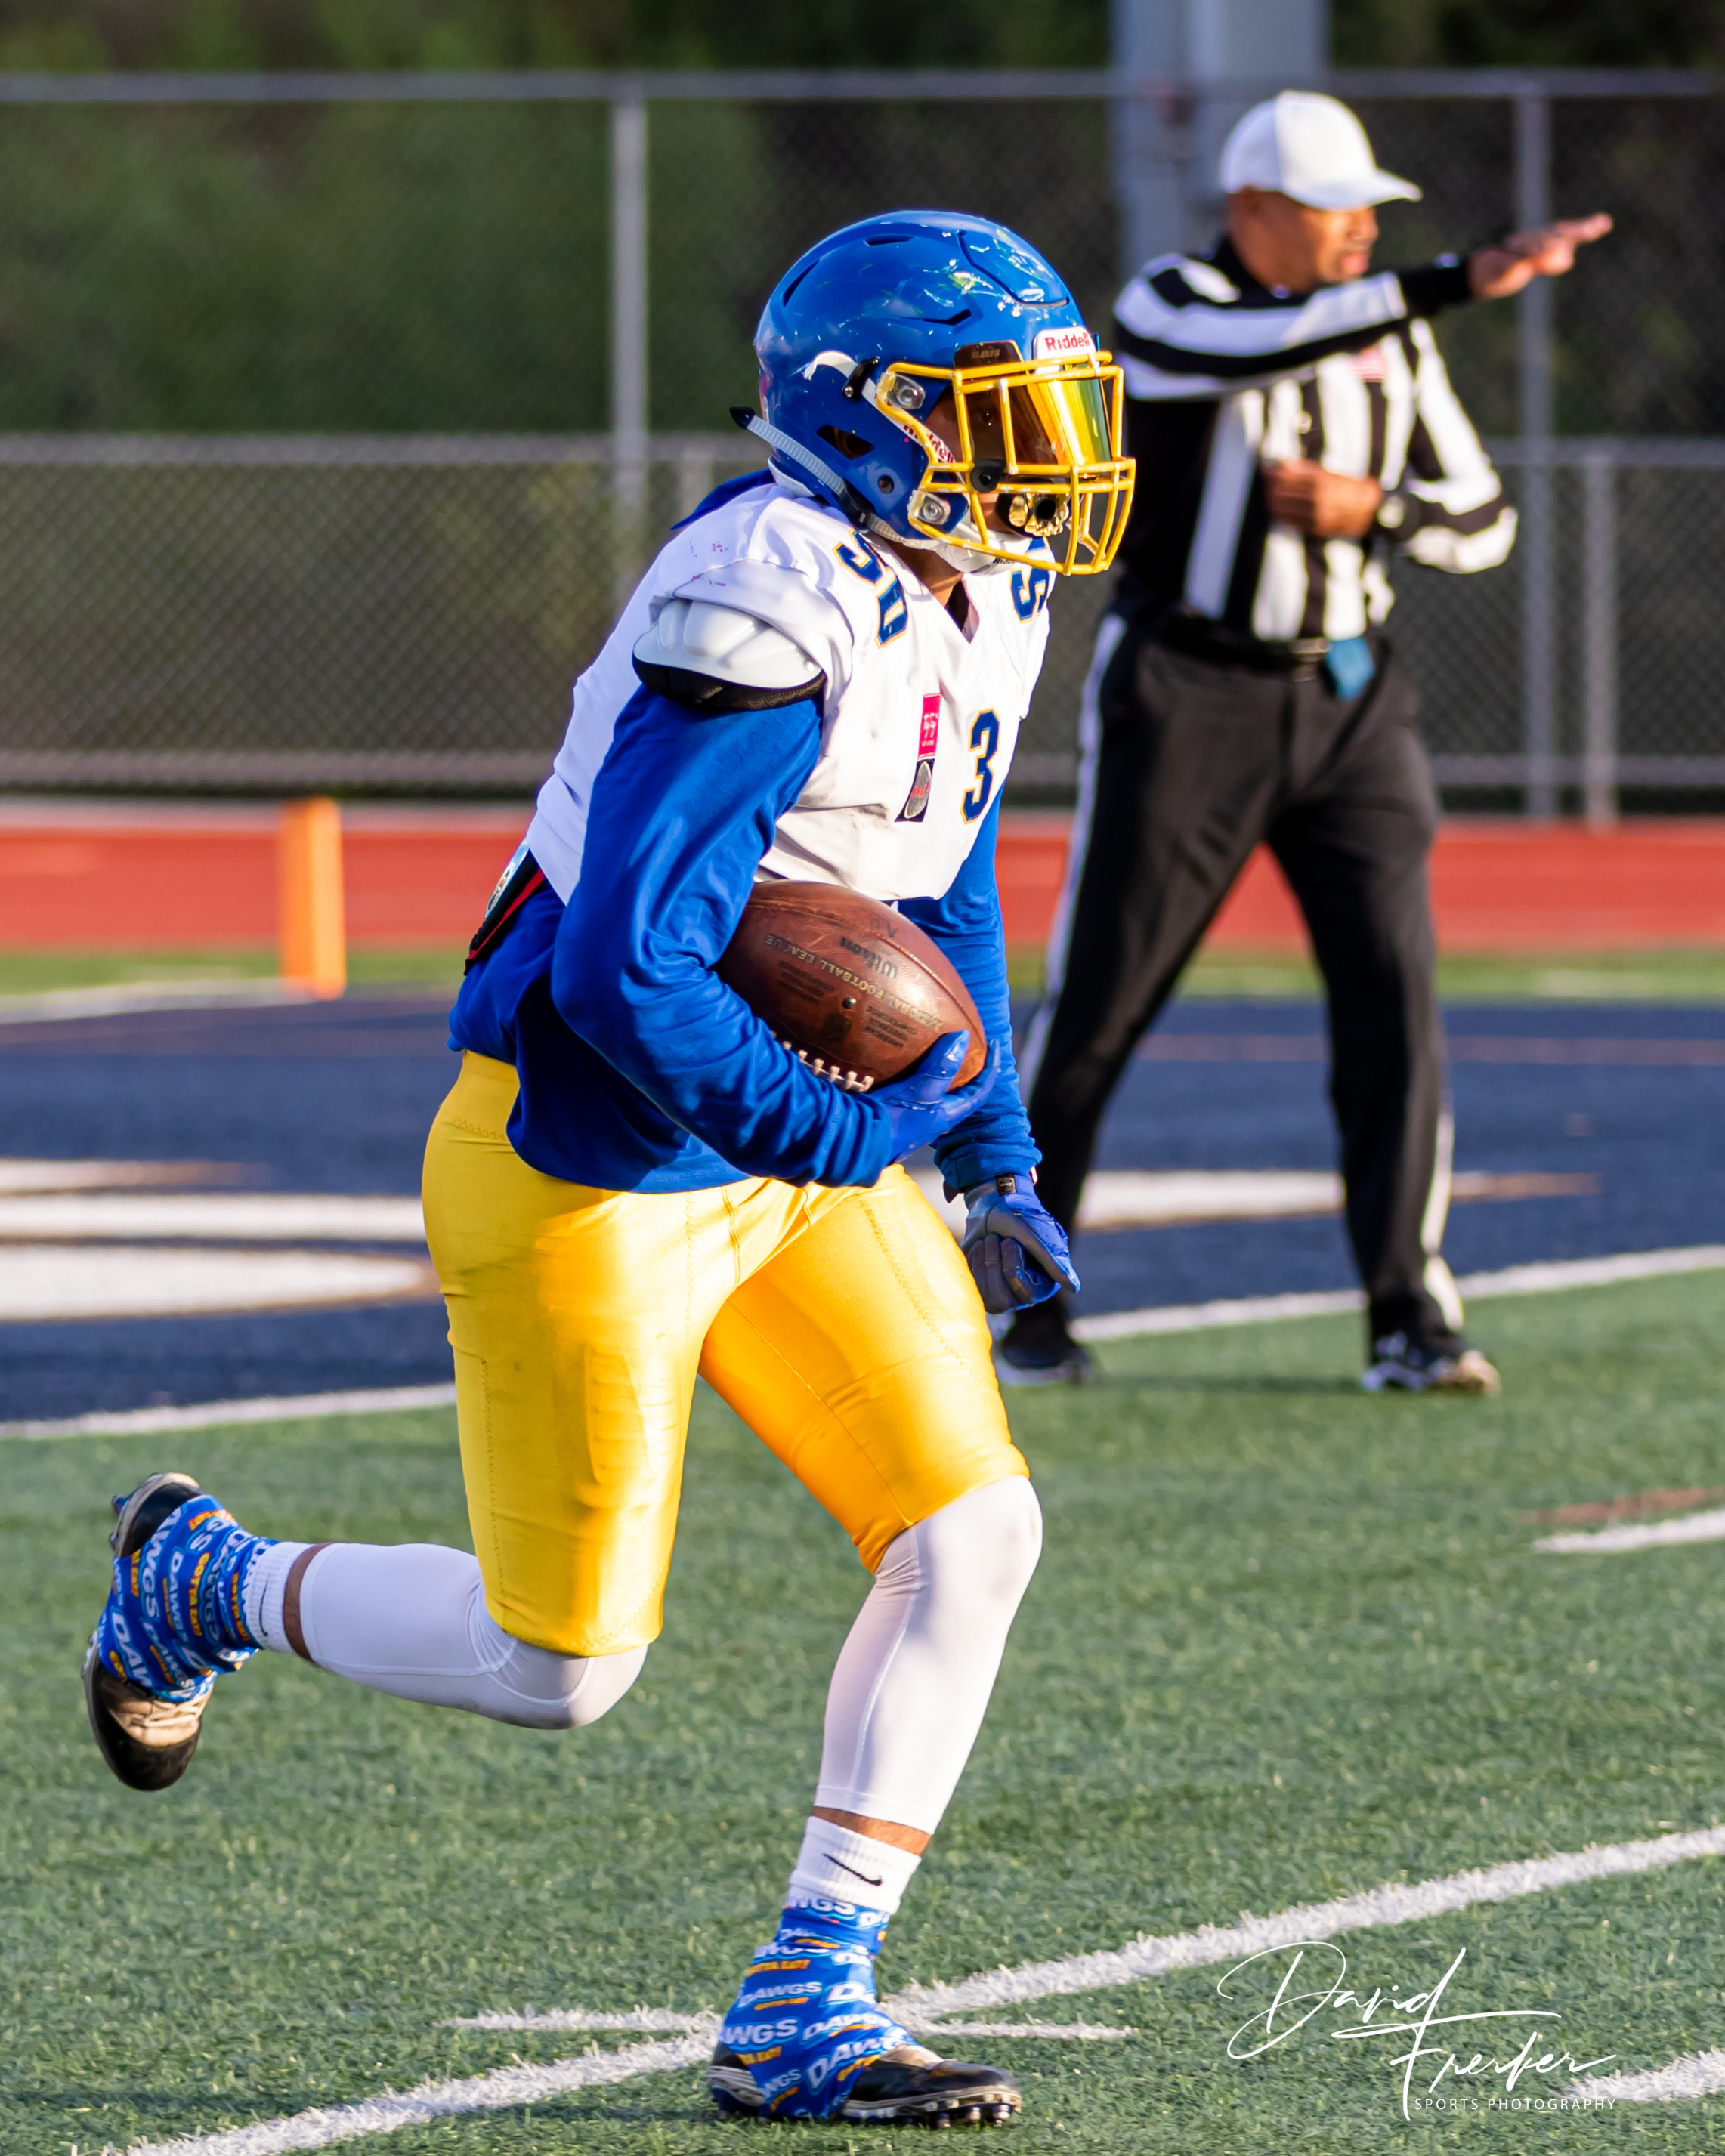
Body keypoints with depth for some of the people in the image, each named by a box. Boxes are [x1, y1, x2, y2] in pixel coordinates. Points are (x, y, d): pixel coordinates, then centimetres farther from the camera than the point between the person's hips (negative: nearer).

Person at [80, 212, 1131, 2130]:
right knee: (559, 1666, -1)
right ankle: (202, 1585, 27)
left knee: (971, 1530, -7)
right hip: (592, 1171, -9)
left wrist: (997, 1169, 18)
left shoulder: (979, 602, 5)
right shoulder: (772, 613, -25)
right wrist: (839, 1135, -22)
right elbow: (625, 976, -30)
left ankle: (804, 2008, 0)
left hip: (788, 1162, 9)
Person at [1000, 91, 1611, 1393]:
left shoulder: (1392, 336, 8)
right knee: (1097, 1003, -1)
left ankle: (1411, 1318, -3)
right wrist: (1461, 283, -39)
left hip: (1347, 700, 4)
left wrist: (1373, 507, -11)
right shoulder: (1167, 310, -9)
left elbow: (1483, 527, 9)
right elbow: (1279, 338, -32)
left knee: (1394, 990, -6)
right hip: (1186, 694, -4)